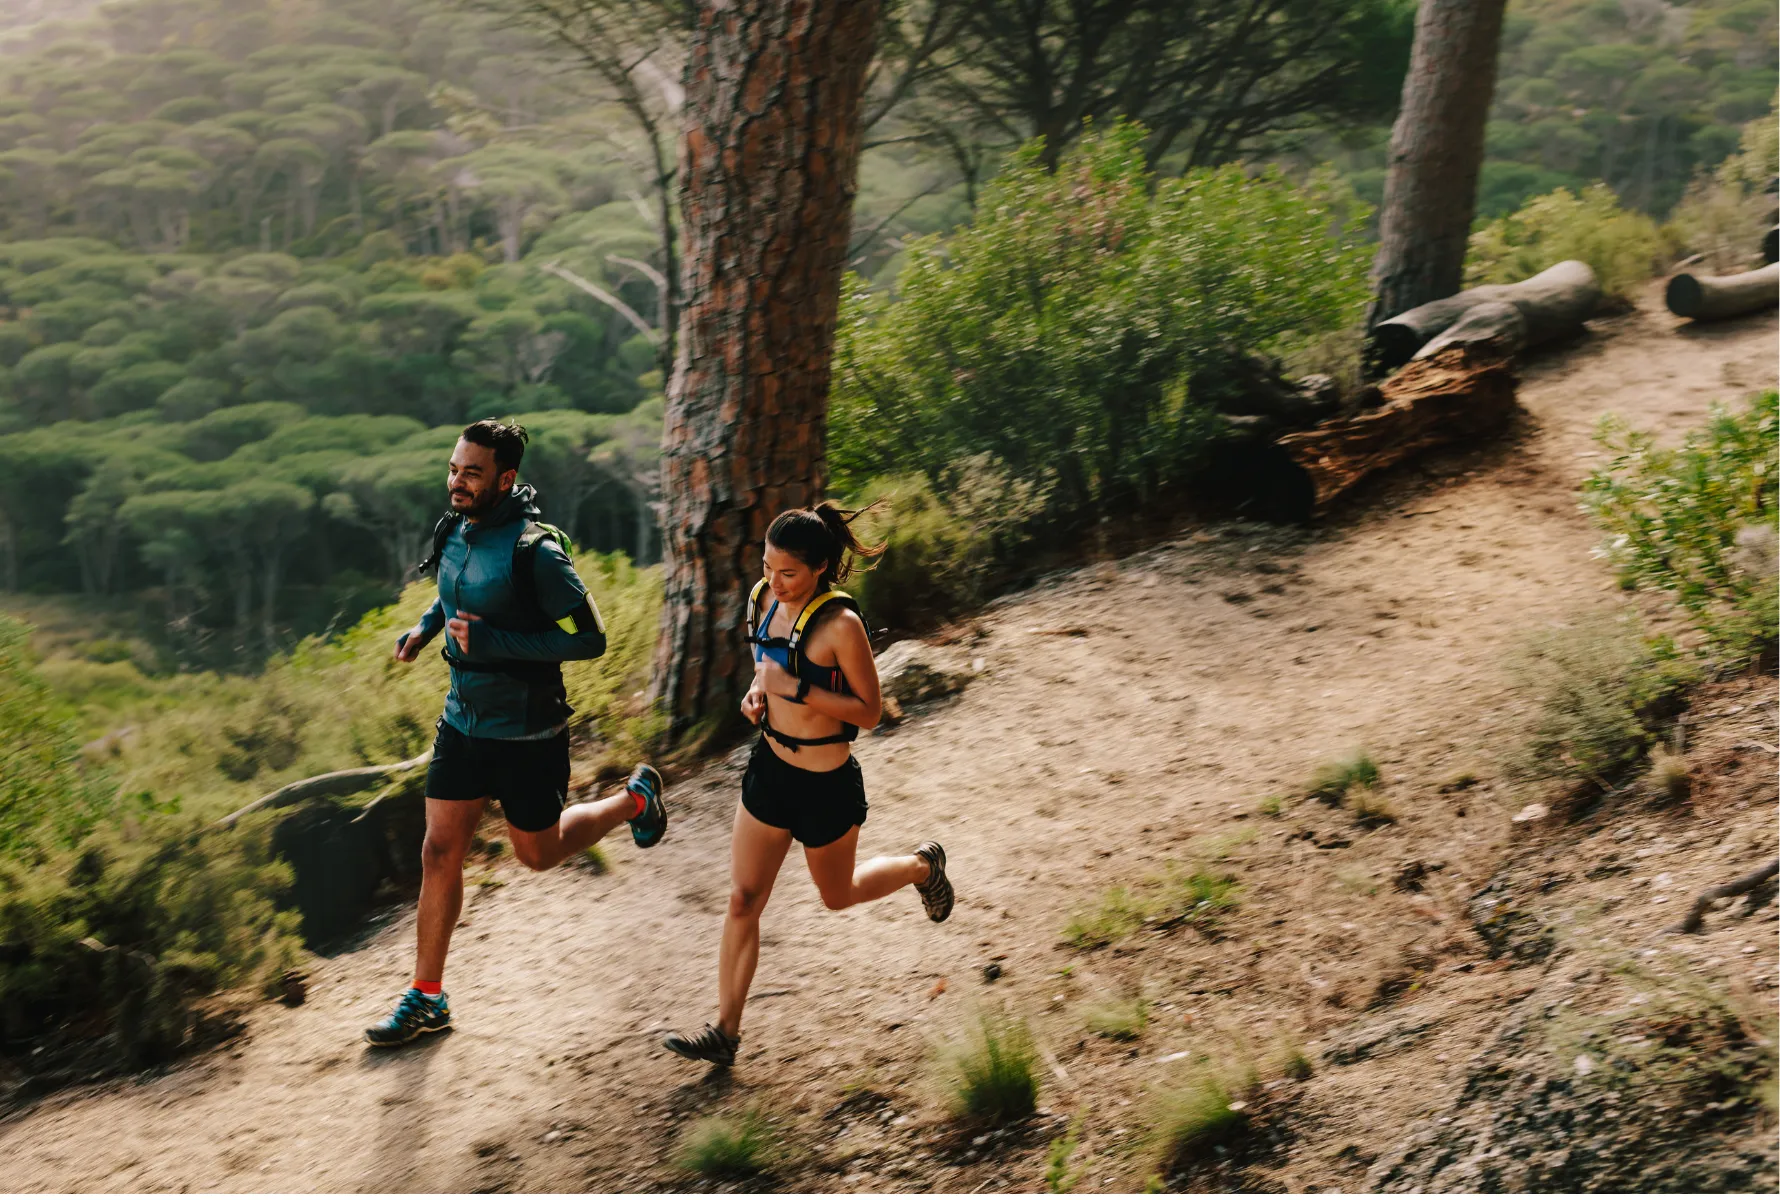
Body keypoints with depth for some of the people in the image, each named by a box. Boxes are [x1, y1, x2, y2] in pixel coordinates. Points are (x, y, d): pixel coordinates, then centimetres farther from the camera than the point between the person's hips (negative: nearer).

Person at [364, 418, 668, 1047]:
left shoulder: (535, 552, -23)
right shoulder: (455, 533, -1)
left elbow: (590, 638, -22)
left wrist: (492, 642, -27)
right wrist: (426, 627, 3)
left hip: (527, 730, -6)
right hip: (464, 719, 6)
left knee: (537, 852, 13)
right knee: (440, 853, 4)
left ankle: (635, 798, 38)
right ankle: (426, 997, 13)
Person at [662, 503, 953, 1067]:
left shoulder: (841, 625, -24)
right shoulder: (767, 599, -2)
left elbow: (869, 710, -18)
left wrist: (795, 689, -27)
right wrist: (757, 691, -3)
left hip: (826, 786, -6)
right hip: (770, 767, 6)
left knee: (838, 894, 18)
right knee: (743, 900, 5)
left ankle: (922, 866, 47)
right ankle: (725, 1032, 13)